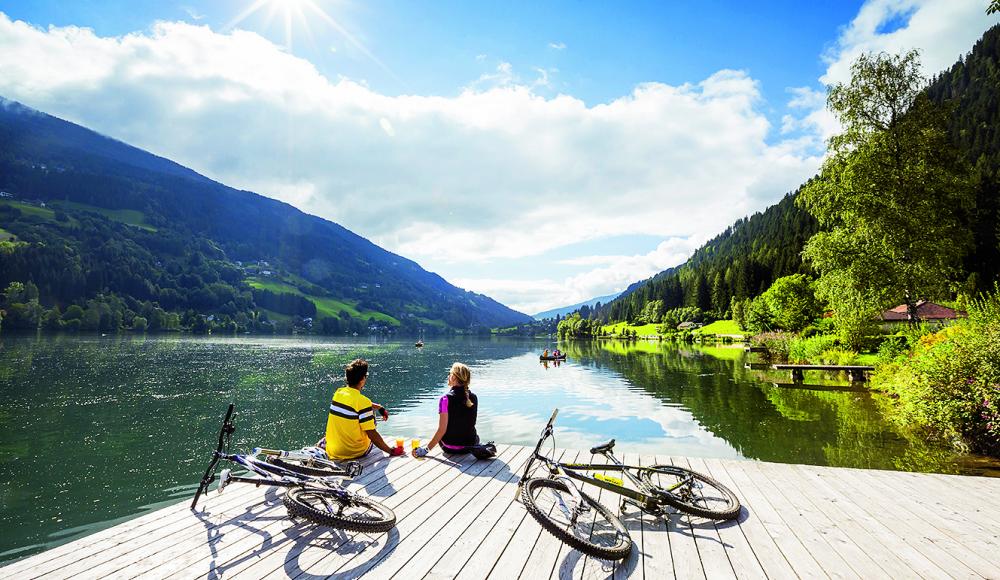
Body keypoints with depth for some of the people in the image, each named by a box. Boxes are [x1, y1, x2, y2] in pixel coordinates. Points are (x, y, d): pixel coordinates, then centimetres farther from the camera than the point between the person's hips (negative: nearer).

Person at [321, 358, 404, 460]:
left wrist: (380, 407, 23)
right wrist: (391, 451, -10)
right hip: (356, 453, -5)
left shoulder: (338, 393, -2)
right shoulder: (363, 401, -22)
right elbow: (372, 434, -20)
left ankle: (324, 442, 22)